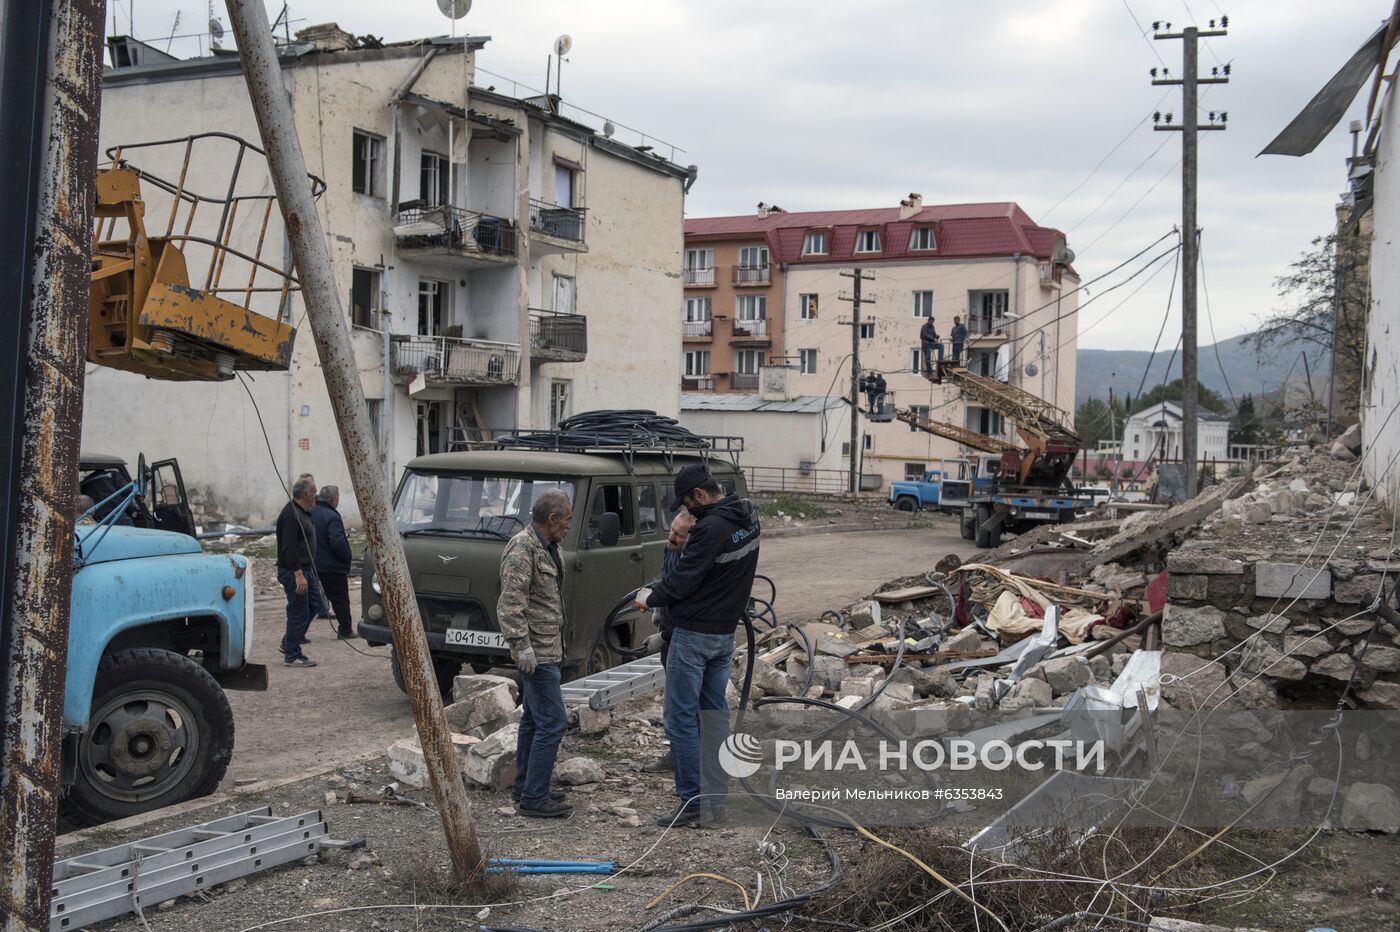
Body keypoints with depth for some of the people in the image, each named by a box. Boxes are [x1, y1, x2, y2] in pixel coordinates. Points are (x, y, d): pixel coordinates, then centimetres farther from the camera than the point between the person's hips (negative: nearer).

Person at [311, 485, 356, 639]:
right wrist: (348, 556, -11)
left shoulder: (311, 514, 7)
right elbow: (337, 542, -25)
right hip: (333, 566, -7)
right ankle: (345, 630, 10)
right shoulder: (331, 517, -18)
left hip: (313, 564, 7)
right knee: (340, 599, 5)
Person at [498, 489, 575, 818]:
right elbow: (510, 603, -23)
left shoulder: (547, 547, 13)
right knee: (552, 723, -10)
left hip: (546, 647, 11)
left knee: (533, 720, 16)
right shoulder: (522, 549, -18)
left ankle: (524, 788, 25)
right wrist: (522, 645, -27)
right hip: (537, 652, -11)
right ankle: (533, 797, -5)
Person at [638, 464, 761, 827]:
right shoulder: (748, 517, 6)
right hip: (726, 631, 9)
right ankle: (717, 800, 17)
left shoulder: (711, 528, -23)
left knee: (680, 717, -2)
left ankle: (692, 802, -1)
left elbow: (683, 579, -19)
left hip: (694, 633, -9)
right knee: (714, 713, 14)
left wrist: (650, 599, -2)